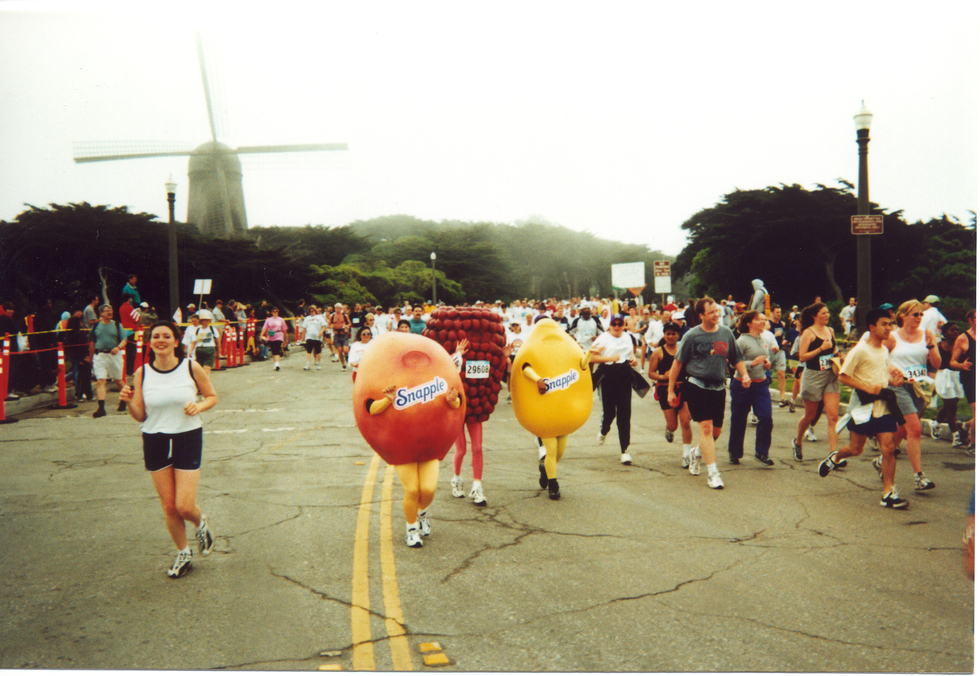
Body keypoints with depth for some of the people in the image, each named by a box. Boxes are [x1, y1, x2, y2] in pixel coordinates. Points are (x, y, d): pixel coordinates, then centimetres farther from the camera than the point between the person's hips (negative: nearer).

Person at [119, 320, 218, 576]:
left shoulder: (191, 367, -6)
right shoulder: (142, 373, -2)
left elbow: (212, 396, 5)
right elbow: (140, 417, 1)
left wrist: (198, 406, -15)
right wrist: (129, 402, -19)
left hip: (188, 438, -2)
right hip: (155, 442, 2)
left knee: (185, 507, -7)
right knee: (169, 507, 7)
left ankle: (201, 522, 30)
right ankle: (183, 554, 30)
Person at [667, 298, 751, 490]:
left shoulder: (726, 333, 6)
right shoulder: (692, 336, -6)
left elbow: (737, 358, 16)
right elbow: (677, 363, -2)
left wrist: (744, 374, -3)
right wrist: (671, 390, -3)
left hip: (718, 387, 5)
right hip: (697, 386, -5)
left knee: (716, 431, 11)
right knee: (706, 427, -12)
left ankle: (697, 452, 41)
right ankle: (713, 473, -7)